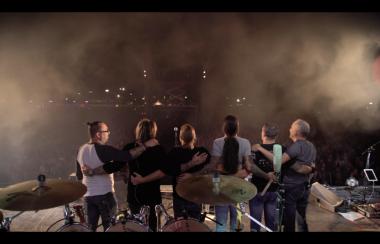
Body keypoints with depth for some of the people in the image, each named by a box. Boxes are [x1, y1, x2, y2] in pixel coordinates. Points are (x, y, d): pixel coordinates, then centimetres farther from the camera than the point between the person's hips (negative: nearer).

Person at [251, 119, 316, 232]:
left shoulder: (297, 145, -19)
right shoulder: (311, 146, 8)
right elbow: (311, 167, 16)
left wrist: (260, 148, -27)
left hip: (291, 189, -8)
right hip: (305, 188, 8)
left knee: (289, 223, 2)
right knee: (302, 221, 20)